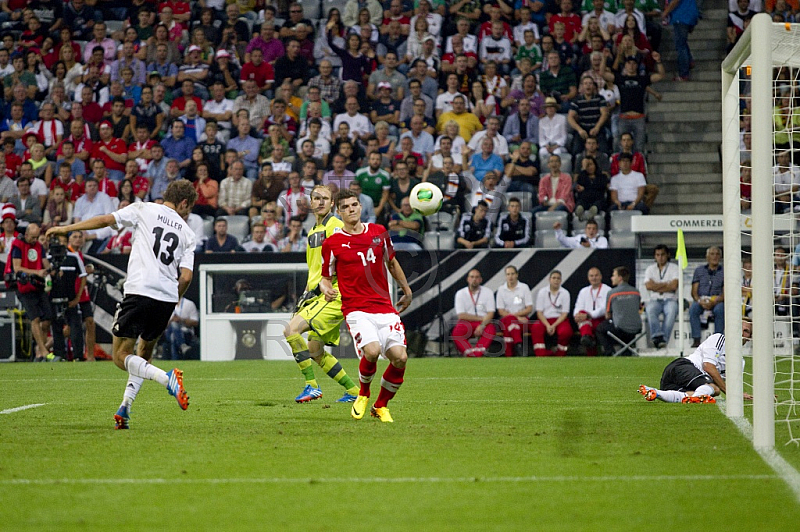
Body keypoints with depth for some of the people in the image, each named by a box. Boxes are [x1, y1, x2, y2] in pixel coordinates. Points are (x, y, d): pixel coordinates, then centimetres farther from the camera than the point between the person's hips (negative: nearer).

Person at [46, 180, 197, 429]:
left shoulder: (145, 209, 8)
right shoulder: (187, 233, 15)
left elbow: (107, 219, -2)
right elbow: (186, 277, 6)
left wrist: (65, 228, 6)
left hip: (139, 290, -4)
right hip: (167, 298, 4)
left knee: (121, 356, 0)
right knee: (145, 353, 21)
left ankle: (166, 378, -23)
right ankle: (125, 409, 9)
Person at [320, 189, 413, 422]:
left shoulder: (379, 232, 10)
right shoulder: (332, 243, 1)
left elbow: (392, 263, 26)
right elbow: (325, 276, 9)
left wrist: (407, 290, 33)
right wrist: (326, 289, -14)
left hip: (385, 307, 4)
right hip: (356, 309, -4)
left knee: (400, 357, -12)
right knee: (372, 351, -28)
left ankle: (380, 406, 13)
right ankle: (363, 394, 4)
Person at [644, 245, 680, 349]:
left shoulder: (674, 268, 10)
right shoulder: (650, 269, 16)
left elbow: (674, 286, -5)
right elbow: (649, 286, -2)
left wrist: (657, 287, -2)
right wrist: (666, 284, -1)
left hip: (670, 299, -2)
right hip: (654, 300, 2)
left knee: (671, 310, -37)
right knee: (650, 309, -35)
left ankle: (664, 339, -44)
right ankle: (657, 335, -42)